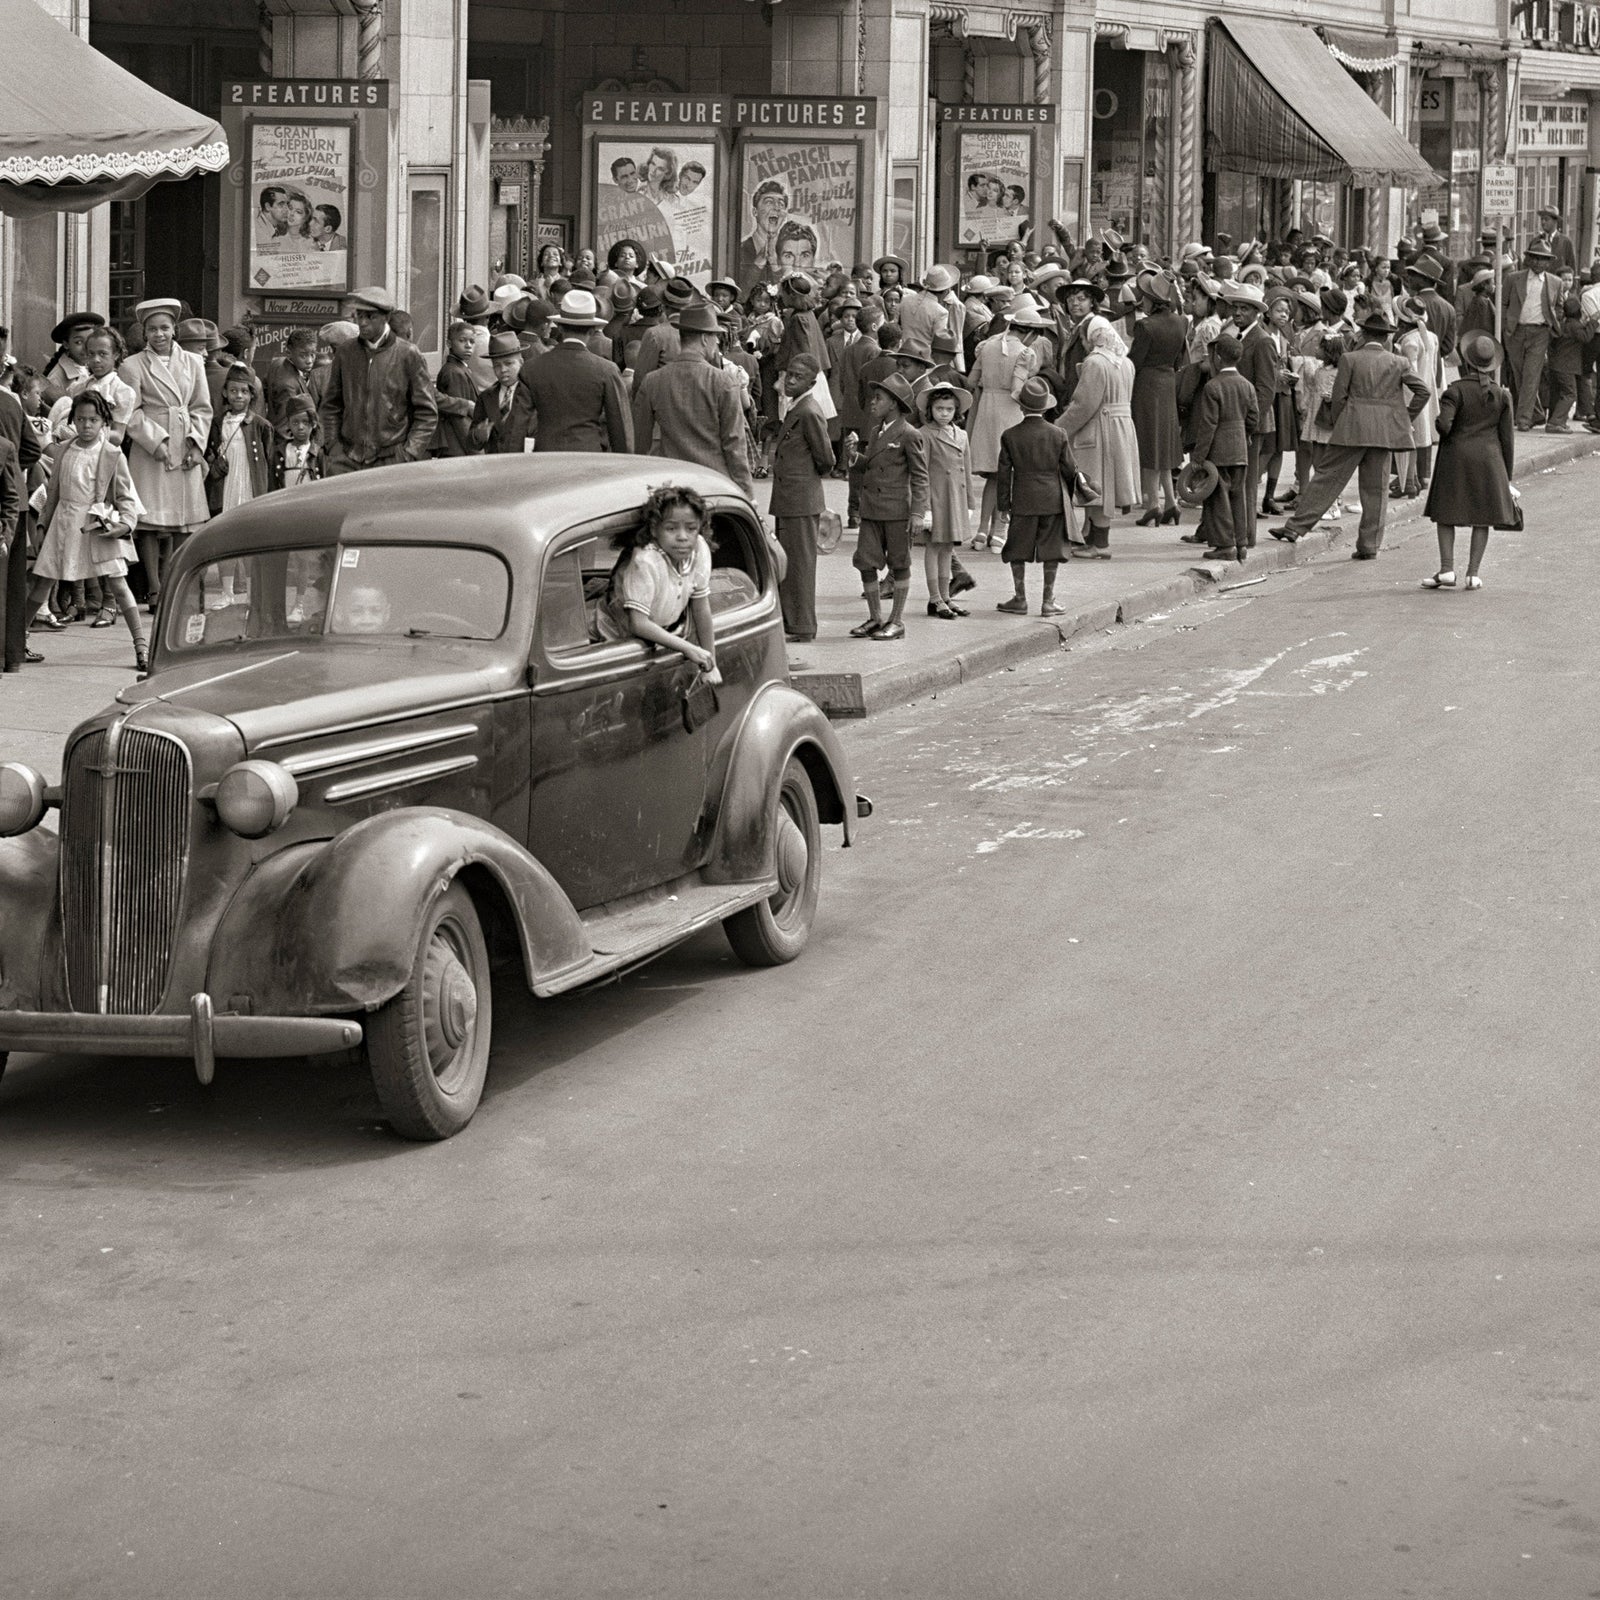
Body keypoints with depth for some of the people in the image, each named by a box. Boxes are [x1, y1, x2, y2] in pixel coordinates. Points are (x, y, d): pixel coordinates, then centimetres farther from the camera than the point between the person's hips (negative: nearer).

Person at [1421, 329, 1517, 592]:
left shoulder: (1456, 390, -10)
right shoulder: (1501, 395, 2)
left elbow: (1443, 425, -20)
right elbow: (1507, 436, 4)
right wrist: (1508, 477, 10)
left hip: (1456, 457, -3)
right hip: (1489, 459, 3)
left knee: (1446, 515, 7)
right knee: (1482, 519, 8)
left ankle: (1447, 569, -2)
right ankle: (1473, 573, 4)